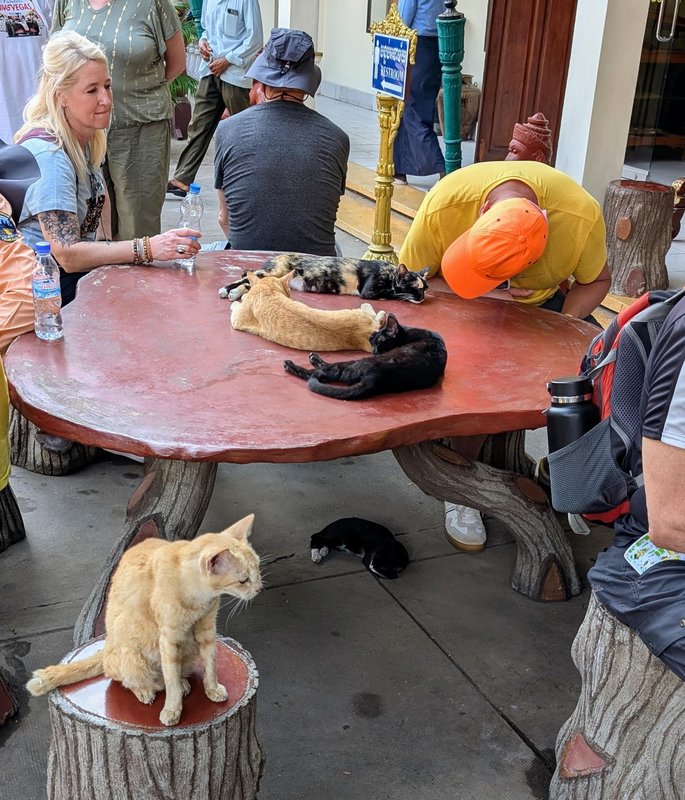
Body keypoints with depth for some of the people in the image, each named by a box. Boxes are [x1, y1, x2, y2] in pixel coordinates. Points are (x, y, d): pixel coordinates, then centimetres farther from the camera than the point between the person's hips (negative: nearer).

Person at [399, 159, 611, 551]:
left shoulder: (582, 216, -35)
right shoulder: (444, 204, -36)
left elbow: (596, 281, -15)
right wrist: (481, 297, -35)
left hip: (543, 299, 2)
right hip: (465, 305, -1)